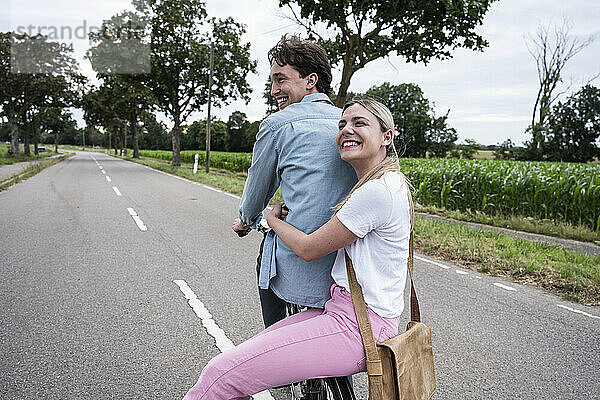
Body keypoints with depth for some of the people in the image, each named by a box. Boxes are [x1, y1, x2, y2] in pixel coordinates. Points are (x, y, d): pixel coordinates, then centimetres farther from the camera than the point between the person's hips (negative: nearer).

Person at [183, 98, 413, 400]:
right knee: (242, 354, 12)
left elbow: (308, 248, -13)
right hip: (345, 308, 10)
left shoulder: (377, 191, -19)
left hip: (357, 328, -10)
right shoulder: (380, 183, 13)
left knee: (221, 374, -11)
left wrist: (273, 219, 4)